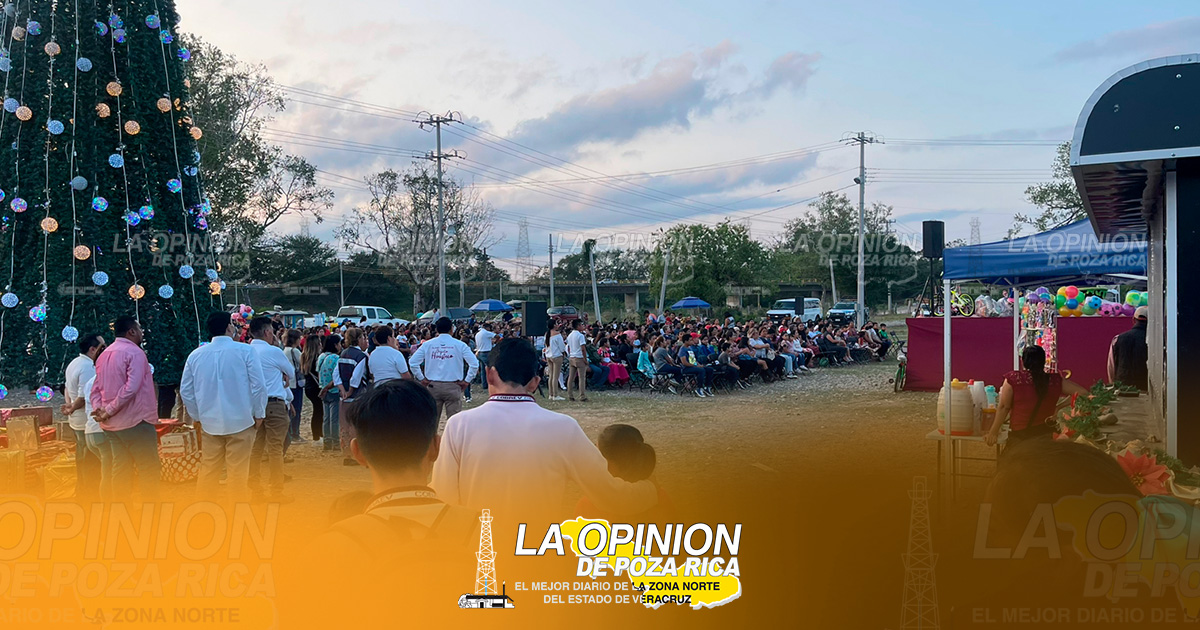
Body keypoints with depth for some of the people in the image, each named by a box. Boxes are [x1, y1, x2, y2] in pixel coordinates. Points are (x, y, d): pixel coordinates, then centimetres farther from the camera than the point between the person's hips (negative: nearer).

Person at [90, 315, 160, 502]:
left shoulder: (104, 354, 14)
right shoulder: (134, 352, -11)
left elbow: (96, 388, 10)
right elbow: (131, 387, -22)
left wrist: (98, 409, -4)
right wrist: (109, 411, -16)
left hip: (112, 424, 8)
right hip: (136, 422, -8)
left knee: (121, 469, 11)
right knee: (148, 470, -1)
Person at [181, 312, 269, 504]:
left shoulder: (196, 355, 3)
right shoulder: (244, 351, -9)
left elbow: (186, 391, 7)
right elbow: (259, 385, -11)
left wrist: (197, 416, 18)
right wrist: (259, 414, 0)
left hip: (209, 422, 4)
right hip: (240, 421, -4)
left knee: (207, 471, 13)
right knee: (238, 472, 1)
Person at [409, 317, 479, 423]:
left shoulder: (428, 344, 3)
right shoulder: (459, 345, -3)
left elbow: (412, 362, 1)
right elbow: (474, 363, -10)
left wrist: (421, 378, 8)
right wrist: (466, 381, 0)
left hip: (433, 386, 2)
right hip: (453, 386, -2)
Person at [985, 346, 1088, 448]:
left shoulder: (1013, 378, -9)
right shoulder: (1055, 380, -1)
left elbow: (1004, 407, -8)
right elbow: (1082, 393, 1)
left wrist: (994, 432, -1)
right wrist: (1059, 406, 7)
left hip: (1019, 436, -3)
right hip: (1045, 436, 3)